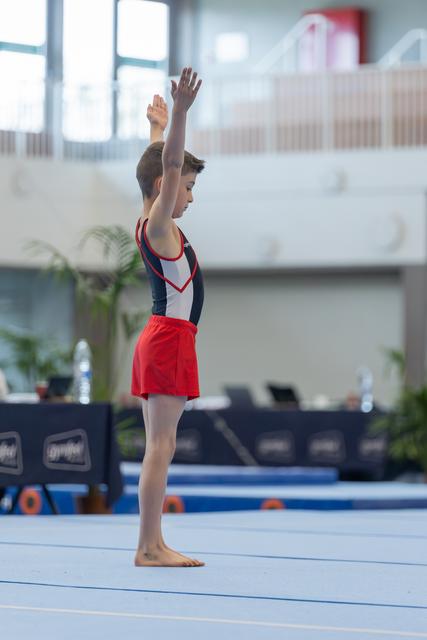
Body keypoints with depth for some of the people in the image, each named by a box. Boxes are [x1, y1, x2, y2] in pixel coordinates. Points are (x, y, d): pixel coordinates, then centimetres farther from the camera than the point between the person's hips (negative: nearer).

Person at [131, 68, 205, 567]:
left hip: (161, 339, 10)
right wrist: (179, 113, -33)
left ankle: (152, 544, 10)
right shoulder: (158, 227, -11)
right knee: (160, 446, -10)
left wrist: (159, 128, 42)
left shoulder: (151, 224, 13)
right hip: (169, 339, -10)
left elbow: (164, 166, 29)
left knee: (159, 446, 9)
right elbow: (170, 166, -24)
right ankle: (148, 546, -11)